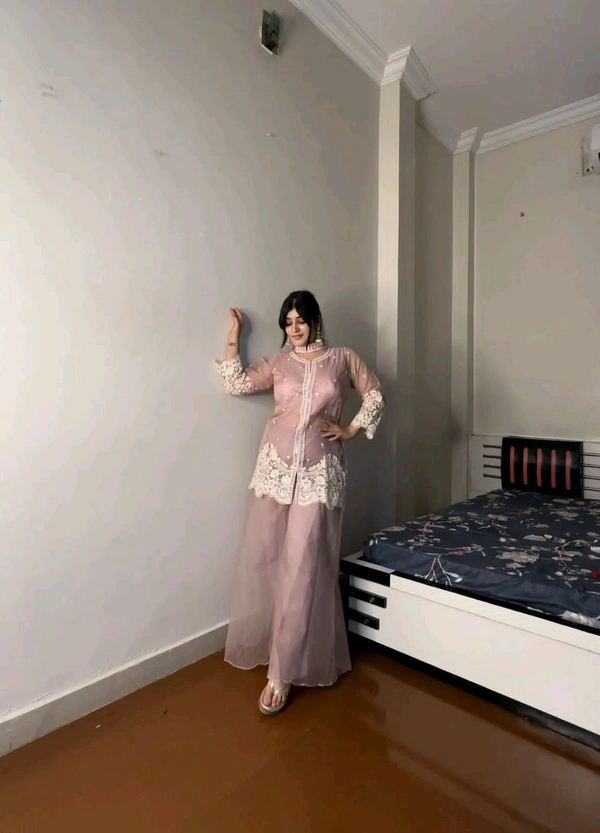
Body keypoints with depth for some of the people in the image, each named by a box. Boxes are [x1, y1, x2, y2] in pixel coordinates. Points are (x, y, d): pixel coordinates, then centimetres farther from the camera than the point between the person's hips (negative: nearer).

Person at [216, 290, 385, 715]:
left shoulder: (343, 359, 7)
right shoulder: (278, 362, 10)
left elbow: (376, 396, 15)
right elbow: (237, 384, -1)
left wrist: (351, 430, 5)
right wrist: (234, 334, 4)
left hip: (319, 470, -2)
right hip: (276, 465, 3)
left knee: (303, 566, -3)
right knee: (264, 556, 8)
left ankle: (284, 671, 8)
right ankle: (269, 643, 33)